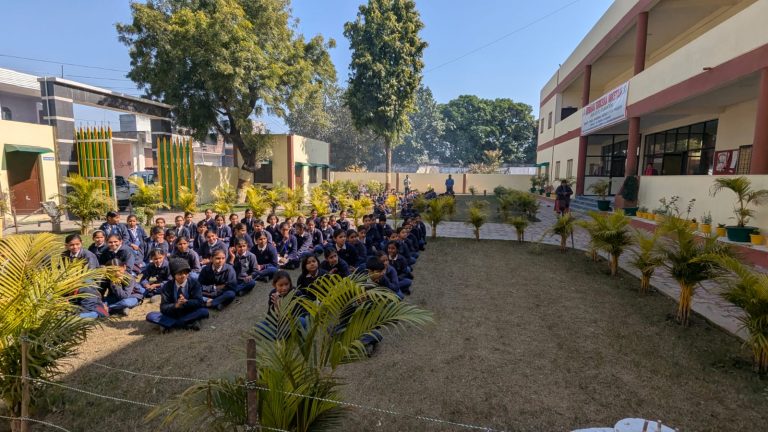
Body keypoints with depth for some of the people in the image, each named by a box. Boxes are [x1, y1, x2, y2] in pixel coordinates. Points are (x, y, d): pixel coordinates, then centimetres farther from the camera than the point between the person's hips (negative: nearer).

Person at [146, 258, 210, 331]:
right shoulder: (167, 286, -4)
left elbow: (199, 302, -15)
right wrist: (175, 305, -31)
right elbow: (163, 307, -11)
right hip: (173, 314, 2)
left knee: (204, 311, -30)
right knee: (150, 316, -21)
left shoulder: (194, 283, -7)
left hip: (189, 314, -2)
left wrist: (186, 302, -33)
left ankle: (171, 324, -20)